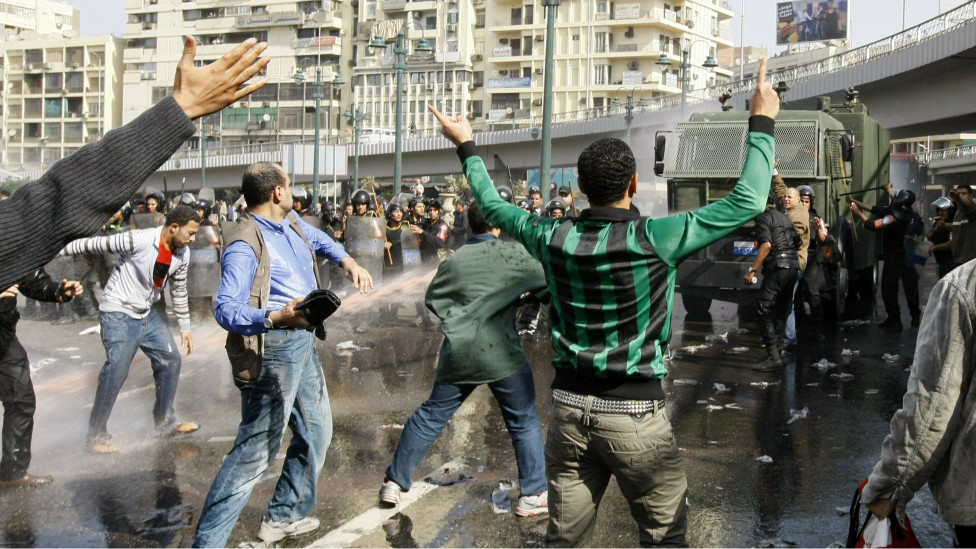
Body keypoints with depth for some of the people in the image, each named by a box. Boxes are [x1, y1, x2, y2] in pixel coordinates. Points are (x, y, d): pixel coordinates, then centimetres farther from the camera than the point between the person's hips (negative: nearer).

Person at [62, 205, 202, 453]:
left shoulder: (182, 254, -1)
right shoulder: (138, 240, -24)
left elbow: (178, 290, 12)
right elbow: (94, 244, -16)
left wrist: (184, 327, 16)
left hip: (147, 314, 8)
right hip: (119, 314, -8)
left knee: (170, 359, 5)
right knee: (116, 371, -13)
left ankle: (165, 421, 20)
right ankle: (96, 436, -3)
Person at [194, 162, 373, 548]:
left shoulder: (291, 223, 8)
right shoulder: (246, 245, -20)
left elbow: (319, 240, 32)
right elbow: (226, 309, -30)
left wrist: (346, 260, 14)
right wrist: (276, 318, -45)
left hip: (303, 343, 10)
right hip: (272, 351, -10)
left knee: (316, 433, 19)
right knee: (256, 450, -10)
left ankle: (284, 516, 35)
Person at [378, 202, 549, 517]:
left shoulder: (455, 260, 6)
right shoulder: (512, 254, -5)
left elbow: (433, 299, 14)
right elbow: (546, 280, -2)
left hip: (458, 352, 4)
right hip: (501, 353, -4)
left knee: (431, 416, 14)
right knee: (524, 422, 10)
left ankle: (394, 483, 21)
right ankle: (534, 494, 13)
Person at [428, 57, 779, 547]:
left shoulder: (554, 239, -2)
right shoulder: (653, 240, -14)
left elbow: (493, 206, 17)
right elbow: (747, 201, -12)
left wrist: (466, 147, 30)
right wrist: (762, 121, -2)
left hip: (569, 406, 5)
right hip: (634, 414, -4)